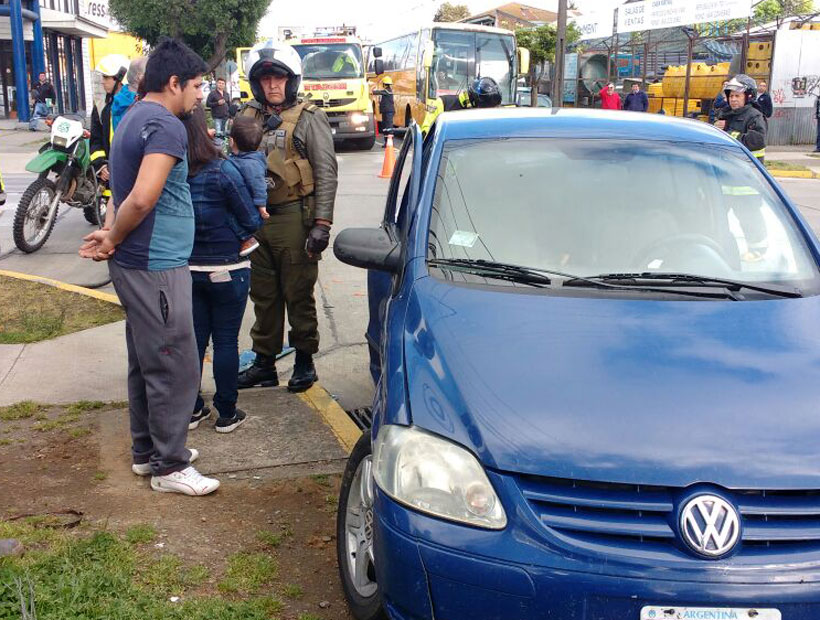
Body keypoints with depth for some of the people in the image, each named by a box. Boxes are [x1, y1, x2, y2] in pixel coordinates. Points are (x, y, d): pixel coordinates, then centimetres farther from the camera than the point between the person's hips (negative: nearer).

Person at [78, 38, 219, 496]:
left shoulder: (135, 118, 15)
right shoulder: (167, 127, -17)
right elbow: (142, 199, -27)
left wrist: (114, 238, 7)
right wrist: (114, 239, -12)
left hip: (137, 265, 10)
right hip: (157, 267, -10)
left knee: (146, 363, 18)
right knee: (177, 369, -2)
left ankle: (147, 449, 29)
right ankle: (169, 466, 8)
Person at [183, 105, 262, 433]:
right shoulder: (222, 170, -19)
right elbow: (252, 221, -12)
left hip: (187, 270, 4)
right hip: (227, 270, -4)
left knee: (194, 338, 14)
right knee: (226, 341, 7)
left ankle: (192, 410, 23)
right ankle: (227, 414, 15)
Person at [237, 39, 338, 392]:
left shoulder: (308, 118, -3)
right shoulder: (248, 117, 11)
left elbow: (327, 173, -7)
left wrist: (321, 224, -14)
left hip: (293, 218, -5)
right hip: (255, 218, 5)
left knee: (299, 296, 4)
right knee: (263, 296, 13)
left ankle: (305, 360, 19)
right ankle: (264, 363, 24)